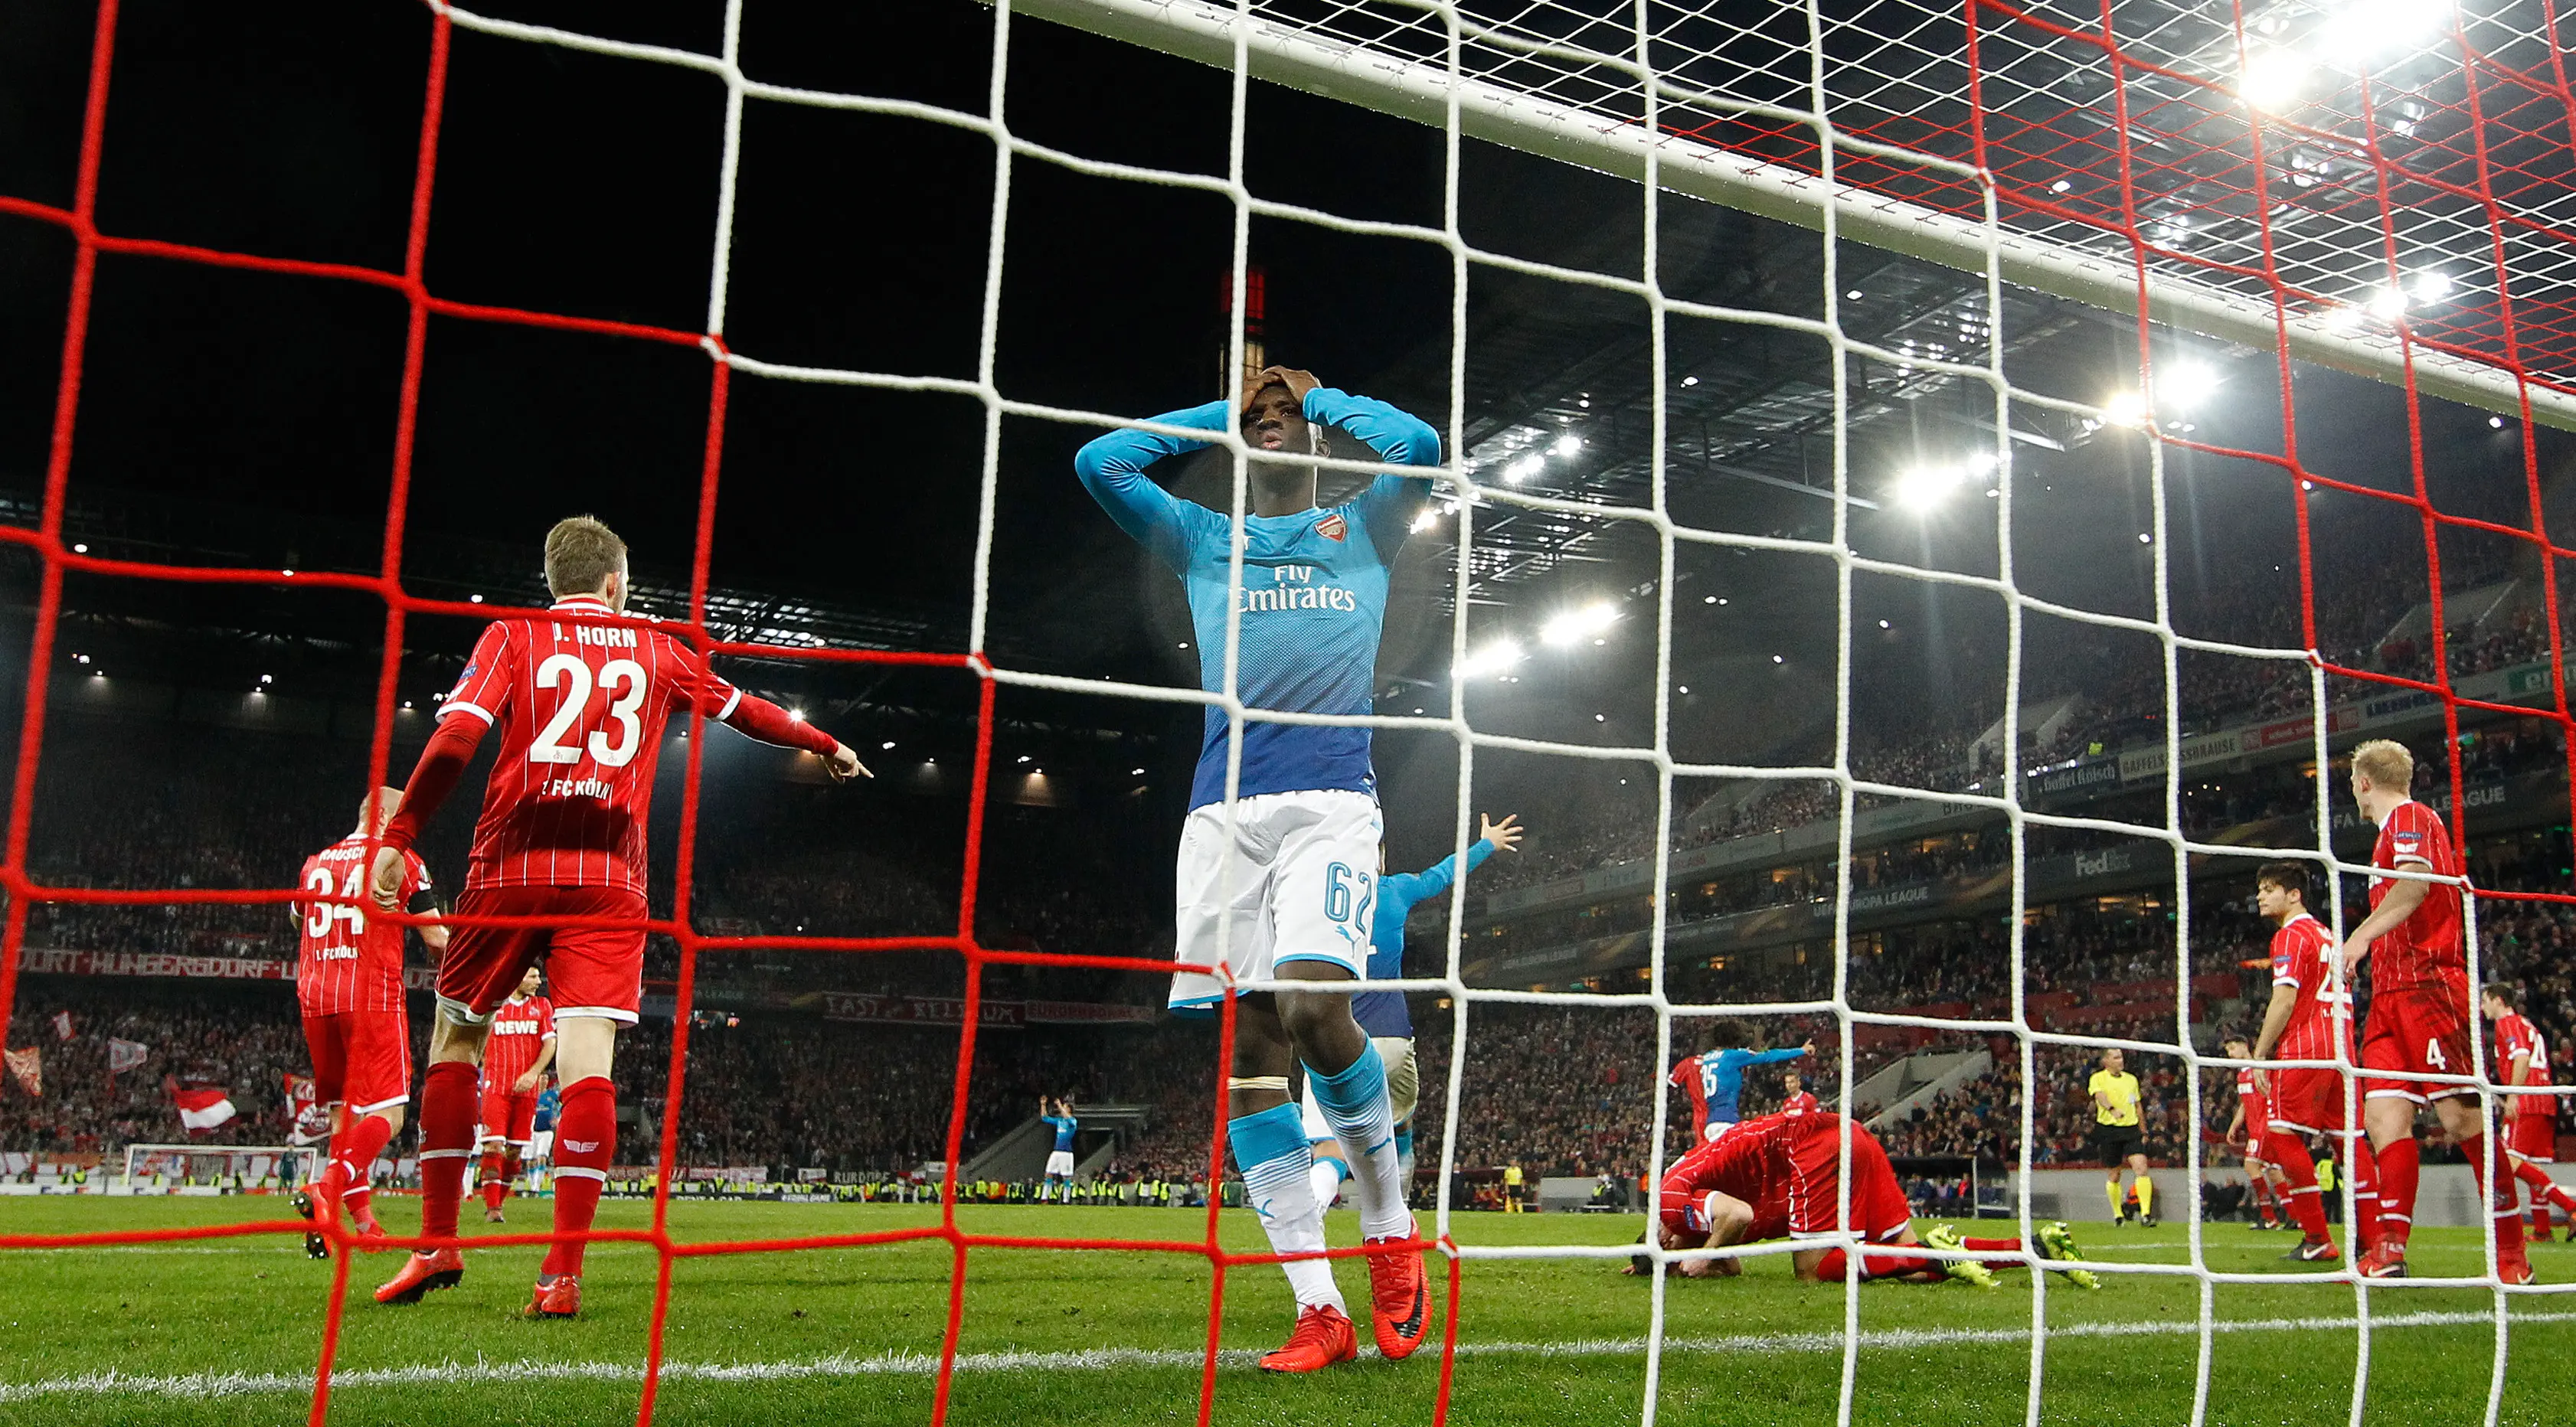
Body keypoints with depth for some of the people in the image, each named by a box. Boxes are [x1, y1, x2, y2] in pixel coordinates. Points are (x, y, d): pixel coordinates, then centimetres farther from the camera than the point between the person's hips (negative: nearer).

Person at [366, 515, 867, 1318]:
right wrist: (825, 746, 43)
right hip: (609, 877, 1)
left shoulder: (513, 637, 7)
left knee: (455, 1034, 14)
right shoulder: (655, 649, 14)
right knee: (588, 1057, -6)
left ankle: (437, 1245, 17)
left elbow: (455, 738, -6)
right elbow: (743, 709, 28)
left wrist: (397, 841, -5)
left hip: (512, 868, 0)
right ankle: (563, 1274, -10)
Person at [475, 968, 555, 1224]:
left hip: (526, 1087, 2)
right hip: (496, 1085, -2)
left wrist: (534, 1073, -9)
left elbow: (550, 1044, 3)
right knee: (493, 1144, -11)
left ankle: (498, 1200, 15)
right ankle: (492, 1208, -10)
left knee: (516, 1149, 3)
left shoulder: (543, 1006, 10)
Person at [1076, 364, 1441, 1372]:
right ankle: (1319, 1310, -3)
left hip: (1331, 797, -3)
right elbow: (1098, 462, 13)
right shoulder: (1203, 541, 24)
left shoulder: (1361, 532, 20)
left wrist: (1326, 398, 17)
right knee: (1243, 1040, -6)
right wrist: (1219, 411, 21)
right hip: (1224, 807, 3)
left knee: (1313, 1007, -25)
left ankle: (1389, 1226, -1)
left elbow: (1420, 447, 2)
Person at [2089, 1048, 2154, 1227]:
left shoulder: (2131, 1079, 16)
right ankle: (2118, 1214, 20)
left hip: (2132, 1128, 3)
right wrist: (2112, 1109, -41)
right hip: (2108, 1130, -3)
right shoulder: (2098, 1079, -1)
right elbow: (2100, 1096, -22)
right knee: (2114, 1176, 5)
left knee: (2141, 1168, -15)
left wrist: (2144, 1132, 18)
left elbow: (2138, 1108, 22)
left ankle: (2146, 1214, -17)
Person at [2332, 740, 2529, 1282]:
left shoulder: (2409, 817, -2)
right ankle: (2390, 1254, -9)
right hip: (2394, 992, 9)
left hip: (2427, 983, -9)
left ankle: (2512, 1258, -8)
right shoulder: (2397, 829, 27)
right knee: (2383, 1115, -3)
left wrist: (2363, 934, -33)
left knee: (2462, 1116, -12)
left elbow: (2415, 884, -21)